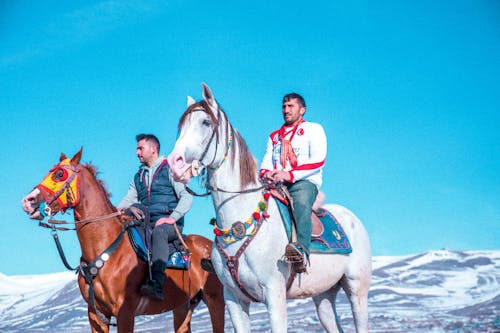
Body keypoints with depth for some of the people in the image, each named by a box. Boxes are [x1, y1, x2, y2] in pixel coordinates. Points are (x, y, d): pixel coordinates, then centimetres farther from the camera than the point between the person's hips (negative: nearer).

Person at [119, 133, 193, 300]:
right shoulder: (138, 176, 24)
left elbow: (186, 196, -6)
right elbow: (129, 199, 13)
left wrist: (173, 217, -20)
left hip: (170, 224, -7)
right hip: (146, 224, 7)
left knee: (159, 232, -39)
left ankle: (155, 285, -56)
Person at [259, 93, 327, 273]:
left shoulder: (314, 129, 12)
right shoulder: (274, 136, 29)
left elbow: (318, 160, -4)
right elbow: (265, 164, 18)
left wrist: (289, 174, -17)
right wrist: (266, 175, -10)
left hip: (304, 182, -6)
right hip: (276, 184, 6)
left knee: (301, 201, -40)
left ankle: (302, 250, -59)